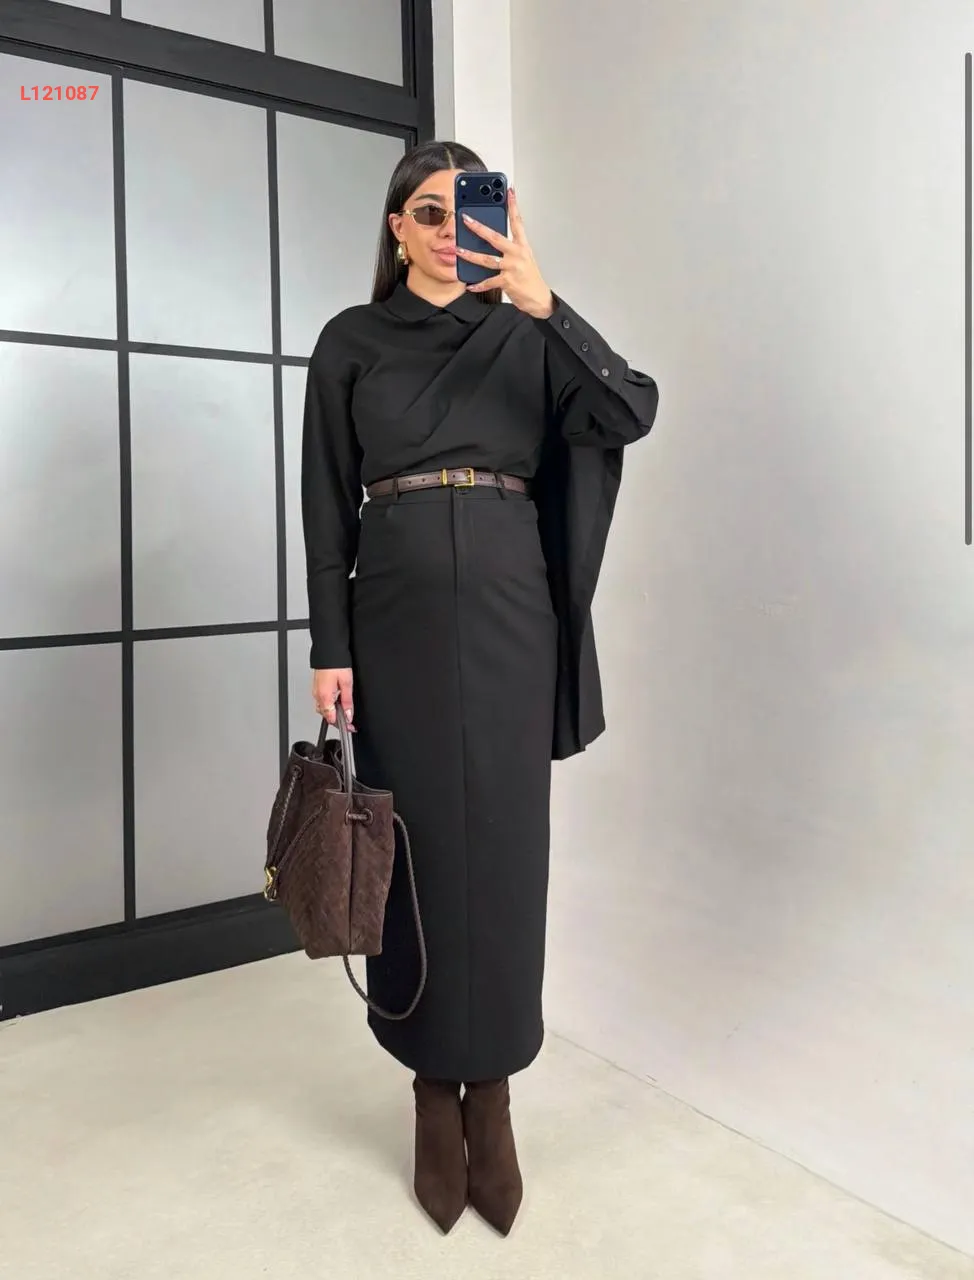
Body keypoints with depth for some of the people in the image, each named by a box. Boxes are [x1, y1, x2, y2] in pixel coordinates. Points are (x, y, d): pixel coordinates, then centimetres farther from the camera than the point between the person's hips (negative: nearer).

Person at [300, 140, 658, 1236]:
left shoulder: (525, 337, 10)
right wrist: (329, 647, -4)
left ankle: (493, 1092, 17)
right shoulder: (351, 340, 8)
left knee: (503, 841, 1)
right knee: (419, 840, 3)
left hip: (509, 609, 1)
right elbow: (328, 504, 3)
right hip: (398, 609, 0)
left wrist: (542, 300, -20)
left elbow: (632, 411, -8)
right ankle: (434, 1091, 20)